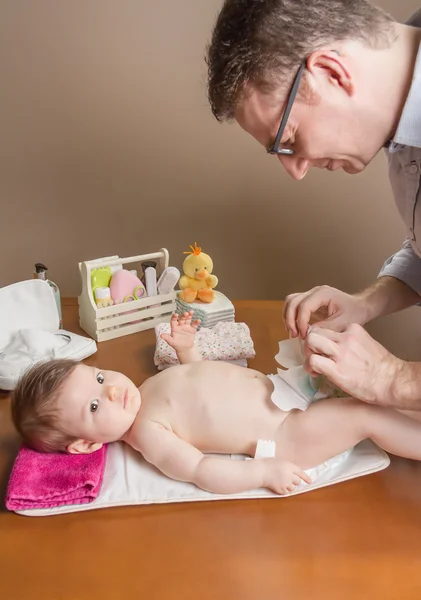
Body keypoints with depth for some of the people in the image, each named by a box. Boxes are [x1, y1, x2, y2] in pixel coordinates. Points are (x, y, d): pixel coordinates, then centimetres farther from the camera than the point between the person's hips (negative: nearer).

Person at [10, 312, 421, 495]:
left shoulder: (148, 387, 5)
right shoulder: (148, 433, -19)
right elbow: (202, 471, -24)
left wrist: (186, 347, 5)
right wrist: (265, 471, -26)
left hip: (272, 385, 8)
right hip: (282, 434, -8)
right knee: (365, 417, -16)